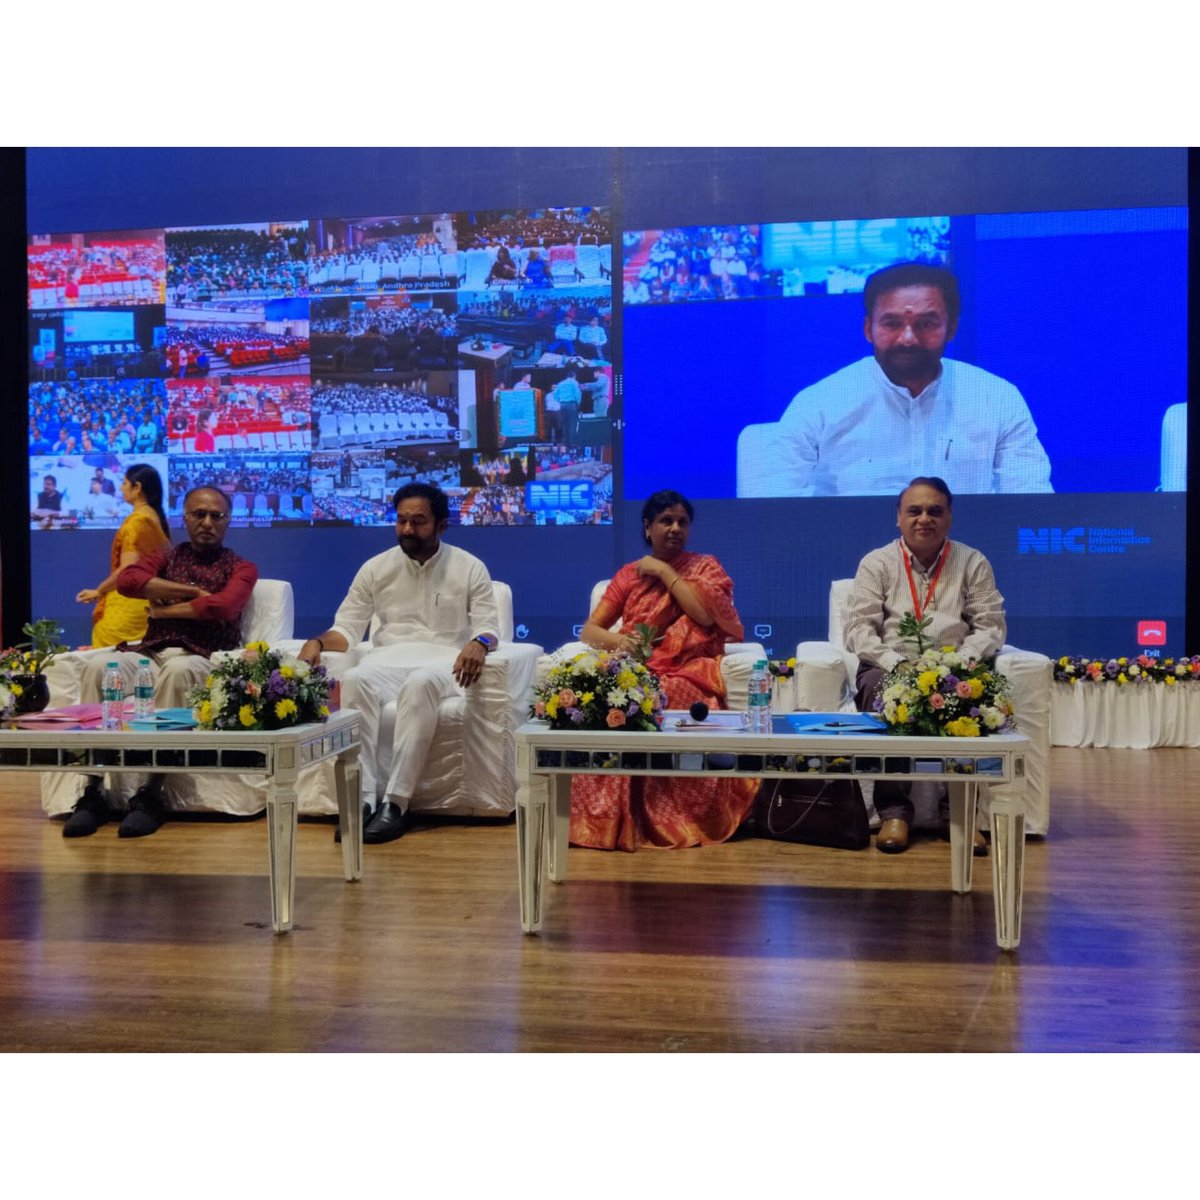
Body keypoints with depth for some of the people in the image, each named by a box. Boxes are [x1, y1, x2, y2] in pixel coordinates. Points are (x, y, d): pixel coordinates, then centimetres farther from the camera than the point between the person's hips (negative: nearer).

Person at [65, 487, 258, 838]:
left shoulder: (241, 568, 12)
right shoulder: (164, 557, 21)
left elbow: (223, 606, -11)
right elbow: (128, 580, -2)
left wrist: (164, 608, -1)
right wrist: (193, 591, -5)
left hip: (201, 659, -3)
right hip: (151, 653, 3)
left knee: (178, 672, -39)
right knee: (99, 666, -28)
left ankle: (151, 794, -34)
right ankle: (93, 792, -28)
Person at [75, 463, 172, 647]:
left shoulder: (136, 521, -12)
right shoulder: (158, 518, 10)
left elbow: (127, 569, -17)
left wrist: (98, 591, -5)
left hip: (128, 605, -8)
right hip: (148, 602, 8)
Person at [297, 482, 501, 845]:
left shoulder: (470, 568, 8)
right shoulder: (375, 568, 13)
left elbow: (488, 625, 2)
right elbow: (347, 627, 12)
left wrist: (478, 643, -22)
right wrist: (317, 641, -10)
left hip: (443, 660, -2)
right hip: (389, 657, 2)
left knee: (421, 684, -40)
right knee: (354, 681, -34)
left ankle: (395, 802, -40)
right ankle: (364, 798, -38)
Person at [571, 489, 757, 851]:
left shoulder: (705, 566, 14)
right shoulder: (628, 574, 18)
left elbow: (705, 614, -8)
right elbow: (589, 630, 9)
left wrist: (665, 572, -1)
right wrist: (616, 639, -14)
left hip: (688, 674, -2)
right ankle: (599, 817, -22)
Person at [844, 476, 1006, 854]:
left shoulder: (973, 563, 10)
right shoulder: (876, 563, 8)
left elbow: (990, 625, 4)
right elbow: (858, 628, -1)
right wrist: (895, 662, -19)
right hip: (888, 667, 0)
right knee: (878, 688, -35)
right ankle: (894, 811, -28)